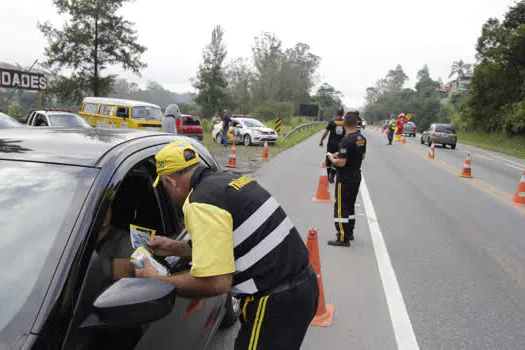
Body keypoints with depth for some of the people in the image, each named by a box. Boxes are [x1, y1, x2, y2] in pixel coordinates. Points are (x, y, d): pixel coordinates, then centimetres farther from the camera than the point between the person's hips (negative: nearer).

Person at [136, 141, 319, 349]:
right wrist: (175, 248, 21)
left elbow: (217, 282, -22)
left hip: (275, 304, -9)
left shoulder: (201, 203, -18)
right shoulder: (231, 180, 10)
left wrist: (157, 282, -9)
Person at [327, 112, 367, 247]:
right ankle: (349, 233, 31)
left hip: (345, 179, -9)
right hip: (356, 176, 9)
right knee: (350, 205, 20)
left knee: (341, 207, -1)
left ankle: (343, 238, 2)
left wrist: (332, 158, -4)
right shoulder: (362, 138, 3)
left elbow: (341, 163, -25)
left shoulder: (346, 140, -23)